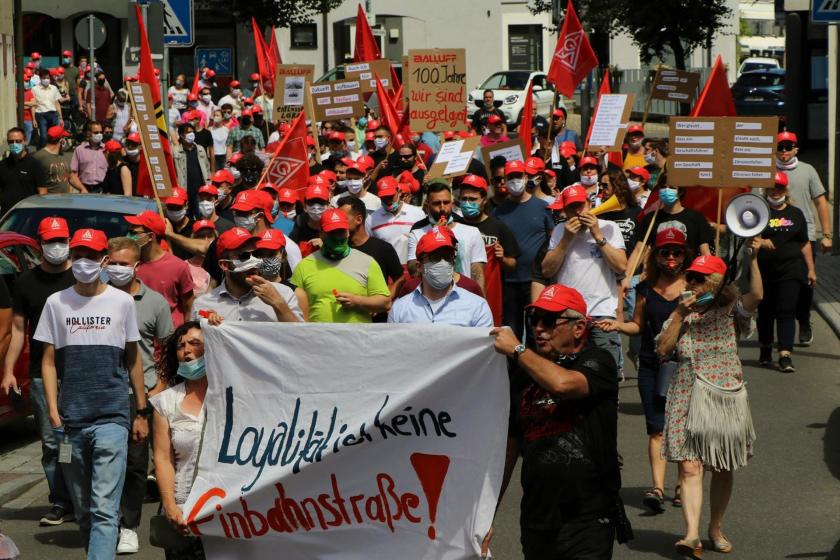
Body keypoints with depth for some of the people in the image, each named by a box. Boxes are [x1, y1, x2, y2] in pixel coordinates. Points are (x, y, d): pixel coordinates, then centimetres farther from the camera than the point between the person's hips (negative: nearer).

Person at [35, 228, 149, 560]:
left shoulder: (122, 302, 5)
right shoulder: (56, 303, 8)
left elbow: (133, 360, 11)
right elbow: (49, 361, 8)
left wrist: (142, 412, 9)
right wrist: (53, 413, -2)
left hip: (112, 417, -2)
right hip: (70, 420, 2)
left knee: (104, 509, -12)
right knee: (82, 509, 10)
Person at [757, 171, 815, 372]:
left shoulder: (795, 213, 11)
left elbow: (805, 243, 14)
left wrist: (811, 269, 11)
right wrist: (760, 242, -21)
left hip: (791, 269, 0)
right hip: (764, 270, 0)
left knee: (787, 311, -8)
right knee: (765, 311, 9)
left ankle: (785, 355, -13)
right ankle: (765, 349, 28)